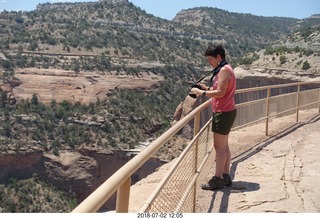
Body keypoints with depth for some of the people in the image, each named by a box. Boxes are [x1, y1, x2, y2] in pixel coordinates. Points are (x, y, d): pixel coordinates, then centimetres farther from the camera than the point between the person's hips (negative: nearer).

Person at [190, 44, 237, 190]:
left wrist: (202, 93, -16)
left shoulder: (224, 70, -16)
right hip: (225, 111, 10)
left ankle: (217, 179, 3)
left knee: (219, 147, -5)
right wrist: (207, 88, 9)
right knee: (224, 146, 14)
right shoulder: (223, 69, 16)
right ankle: (226, 177, 21)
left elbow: (220, 92, -22)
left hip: (223, 112, -10)